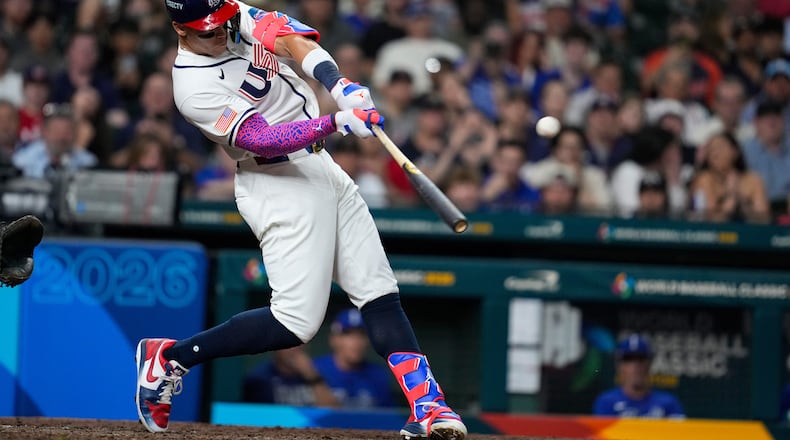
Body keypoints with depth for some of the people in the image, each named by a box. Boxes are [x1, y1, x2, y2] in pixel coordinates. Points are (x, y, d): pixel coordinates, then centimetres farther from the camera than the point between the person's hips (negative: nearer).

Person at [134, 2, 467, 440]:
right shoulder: (194, 88, -19)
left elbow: (290, 40, -12)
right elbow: (261, 139, -26)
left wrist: (339, 84, -31)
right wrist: (336, 122, -39)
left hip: (323, 170, 8)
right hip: (279, 186, -8)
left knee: (378, 291, 2)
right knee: (297, 321, -13)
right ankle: (169, 358, 0)